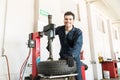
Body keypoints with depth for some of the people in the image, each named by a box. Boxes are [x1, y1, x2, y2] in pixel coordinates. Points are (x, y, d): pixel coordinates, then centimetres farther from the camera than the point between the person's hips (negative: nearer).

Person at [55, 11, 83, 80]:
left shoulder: (78, 32, -16)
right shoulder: (60, 29, -5)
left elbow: (77, 45, -31)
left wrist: (72, 56, -49)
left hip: (74, 58, -3)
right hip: (63, 57, 3)